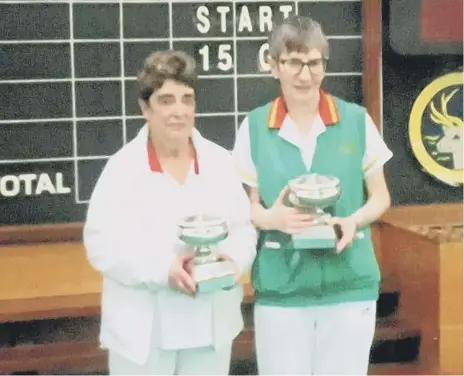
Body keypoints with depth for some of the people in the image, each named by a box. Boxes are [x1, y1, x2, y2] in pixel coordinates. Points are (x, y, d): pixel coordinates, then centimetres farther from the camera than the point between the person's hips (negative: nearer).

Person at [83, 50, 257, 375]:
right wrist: (164, 269, -23)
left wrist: (232, 259, -18)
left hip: (210, 325, 3)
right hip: (143, 329, -3)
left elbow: (244, 228, 5)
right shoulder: (123, 167, -5)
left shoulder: (220, 161, 5)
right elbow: (102, 244, -11)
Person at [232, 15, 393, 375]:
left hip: (349, 287, 0)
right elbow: (244, 205, 7)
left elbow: (380, 197, 9)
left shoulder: (356, 120, 1)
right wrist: (270, 217, -15)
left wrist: (353, 221, -12)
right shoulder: (254, 127, 1)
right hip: (280, 290, 0)